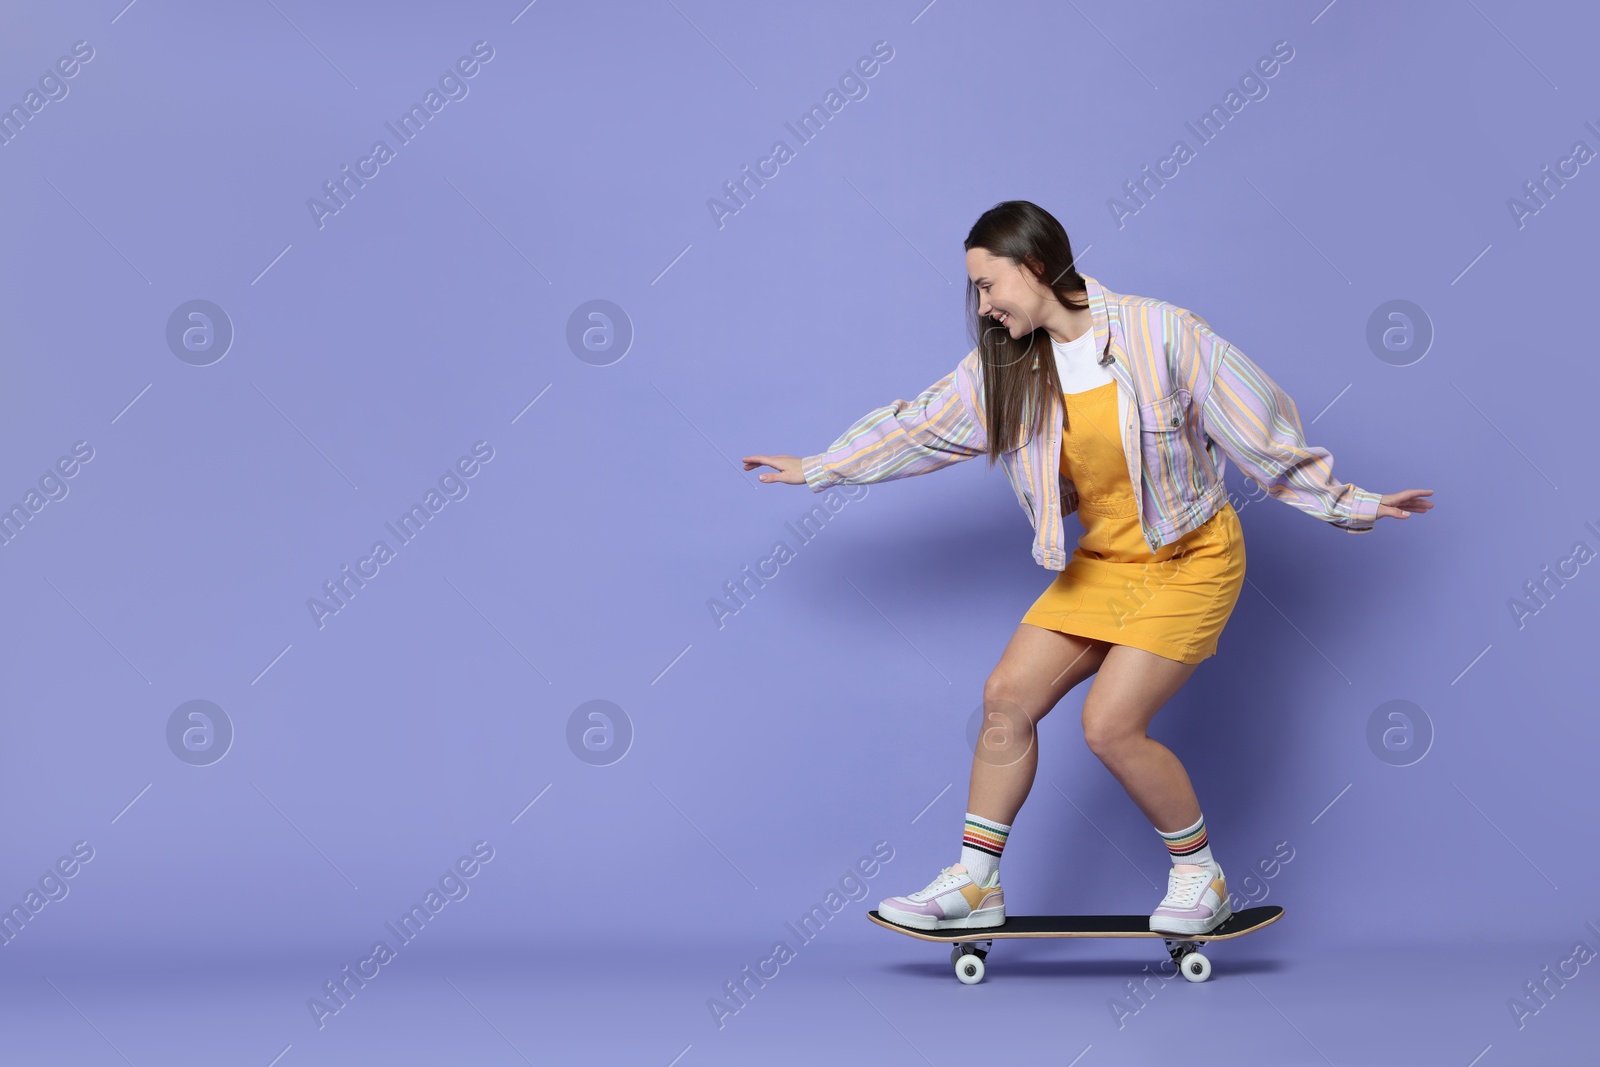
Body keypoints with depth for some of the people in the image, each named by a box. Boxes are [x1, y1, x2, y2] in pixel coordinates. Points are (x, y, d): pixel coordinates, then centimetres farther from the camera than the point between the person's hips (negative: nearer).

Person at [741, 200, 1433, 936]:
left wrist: (1344, 504, -6)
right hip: (1101, 563, 6)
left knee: (1110, 724, -15)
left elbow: (1258, 428, -11)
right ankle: (975, 884, 10)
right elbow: (921, 424, 11)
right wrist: (820, 468, 16)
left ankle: (1200, 876, 8)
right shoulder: (1005, 366, -1)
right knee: (1008, 693, -2)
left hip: (1189, 559, -6)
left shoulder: (1160, 333, -17)